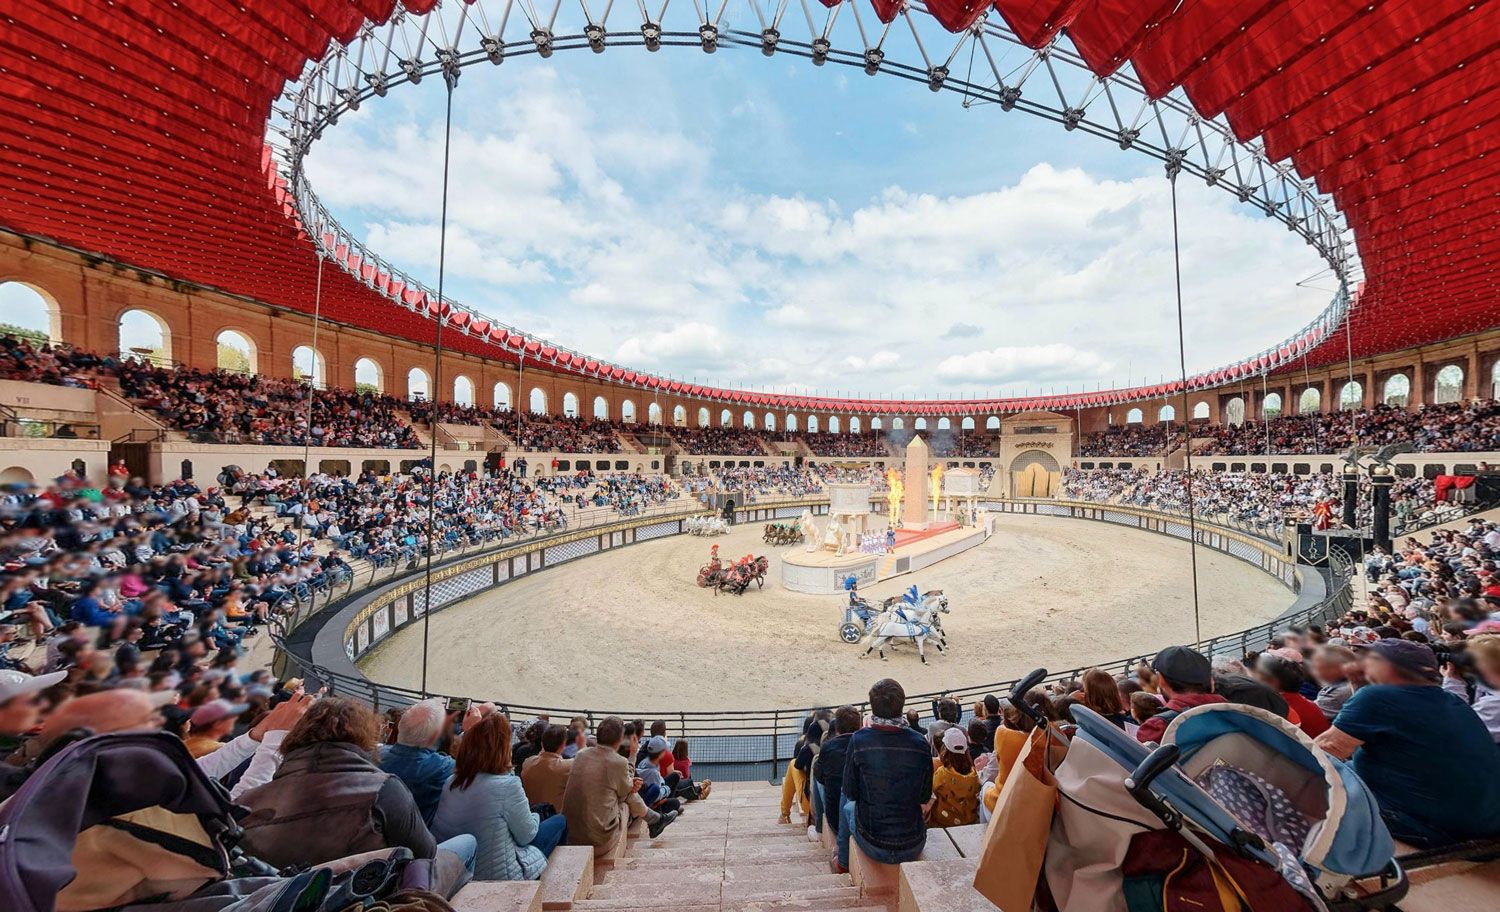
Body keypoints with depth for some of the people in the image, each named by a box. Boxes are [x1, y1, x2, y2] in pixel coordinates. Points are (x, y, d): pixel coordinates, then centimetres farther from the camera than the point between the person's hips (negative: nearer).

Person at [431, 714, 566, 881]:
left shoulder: (451, 783, -7)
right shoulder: (507, 785, -26)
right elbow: (526, 836, -14)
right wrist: (534, 816, 9)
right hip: (502, 875, -7)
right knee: (559, 821, 12)